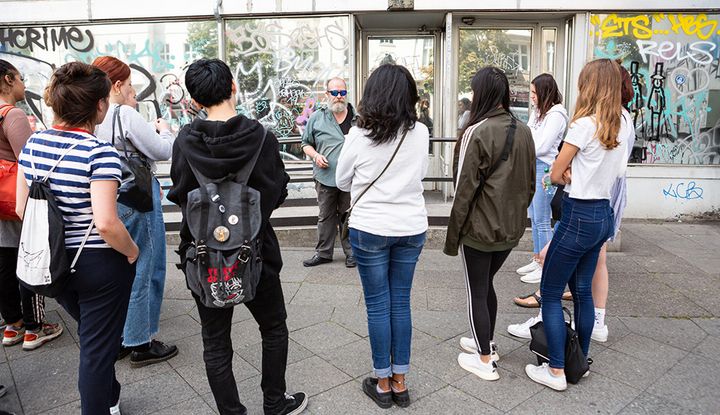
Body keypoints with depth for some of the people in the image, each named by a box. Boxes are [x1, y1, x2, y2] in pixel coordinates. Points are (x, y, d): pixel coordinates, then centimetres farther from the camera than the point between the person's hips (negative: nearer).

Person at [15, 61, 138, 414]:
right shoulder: (100, 152, -22)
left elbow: (22, 209, 6)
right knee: (97, 348, 10)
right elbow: (105, 223, -30)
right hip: (100, 265, -7)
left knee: (92, 339, 29)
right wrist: (131, 251, -13)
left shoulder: (34, 144, 0)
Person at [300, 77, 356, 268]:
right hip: (325, 176, 1)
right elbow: (306, 143, 12)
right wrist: (315, 155, -7)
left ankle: (351, 252, 20)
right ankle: (323, 252, 22)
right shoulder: (316, 118, 5)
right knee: (325, 216, 10)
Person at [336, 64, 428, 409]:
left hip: (370, 229, -3)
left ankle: (383, 383, 22)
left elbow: (342, 181, 2)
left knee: (378, 306, 9)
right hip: (412, 228, 3)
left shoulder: (359, 135, -12)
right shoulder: (420, 133, -4)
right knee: (401, 303, 13)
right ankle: (400, 382, 25)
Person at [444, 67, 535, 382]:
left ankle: (485, 361, 20)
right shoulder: (523, 131, 2)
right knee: (486, 284, 24)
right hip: (512, 228, 7)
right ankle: (487, 343, 38)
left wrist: (453, 234, -9)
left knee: (477, 291, 9)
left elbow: (465, 188, -17)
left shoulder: (478, 132, -18)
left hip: (480, 228, -7)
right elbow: (530, 181, 10)